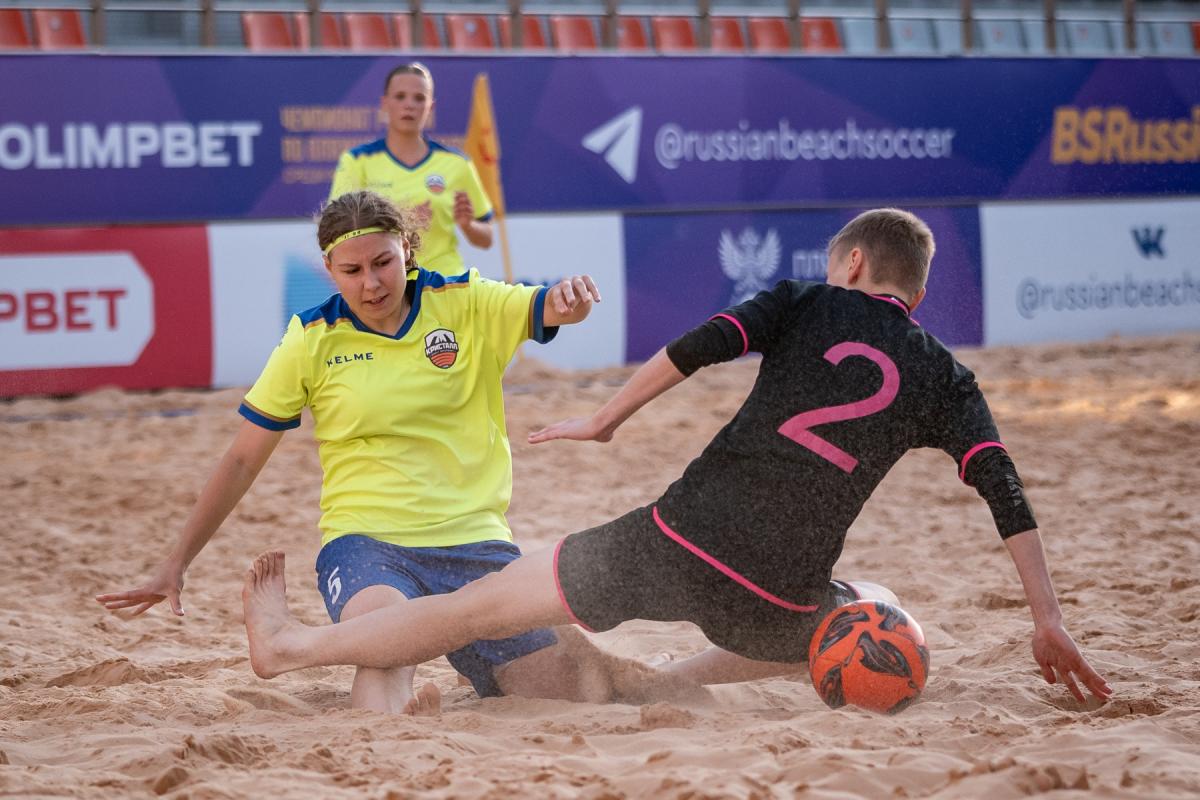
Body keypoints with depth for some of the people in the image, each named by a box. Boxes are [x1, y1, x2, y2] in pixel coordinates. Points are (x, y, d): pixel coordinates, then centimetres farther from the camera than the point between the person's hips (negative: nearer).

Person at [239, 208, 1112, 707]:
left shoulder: (805, 303, 10)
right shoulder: (944, 378, 11)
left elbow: (700, 344, -5)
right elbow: (1006, 492, 1)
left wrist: (603, 420, 4)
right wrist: (1048, 622, 0)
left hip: (674, 540, 0)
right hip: (775, 600, 0)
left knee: (481, 606, 14)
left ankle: (289, 643, 25)